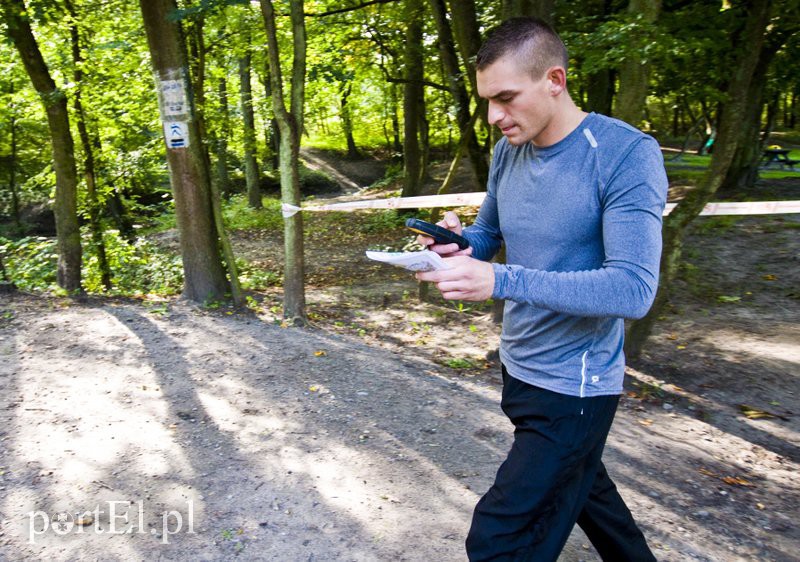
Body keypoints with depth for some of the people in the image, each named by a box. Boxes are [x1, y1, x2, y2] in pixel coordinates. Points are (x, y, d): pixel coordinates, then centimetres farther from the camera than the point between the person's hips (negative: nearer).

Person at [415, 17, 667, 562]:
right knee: (580, 486, 28)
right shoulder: (508, 152, 1)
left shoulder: (627, 154, -20)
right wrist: (459, 241, -11)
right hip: (518, 368, 7)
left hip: (575, 388, -7)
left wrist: (500, 281, -35)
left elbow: (633, 289, -27)